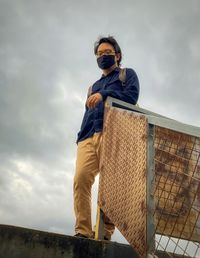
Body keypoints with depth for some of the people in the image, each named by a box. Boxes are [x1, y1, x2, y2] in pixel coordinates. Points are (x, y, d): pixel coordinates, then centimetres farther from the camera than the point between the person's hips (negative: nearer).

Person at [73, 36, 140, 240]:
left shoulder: (127, 74, 23)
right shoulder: (94, 86, 38)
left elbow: (131, 96, 2)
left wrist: (104, 95, -11)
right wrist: (80, 137, 14)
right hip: (88, 137, 5)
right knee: (81, 178, -17)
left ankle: (105, 232, -15)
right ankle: (83, 231, -19)